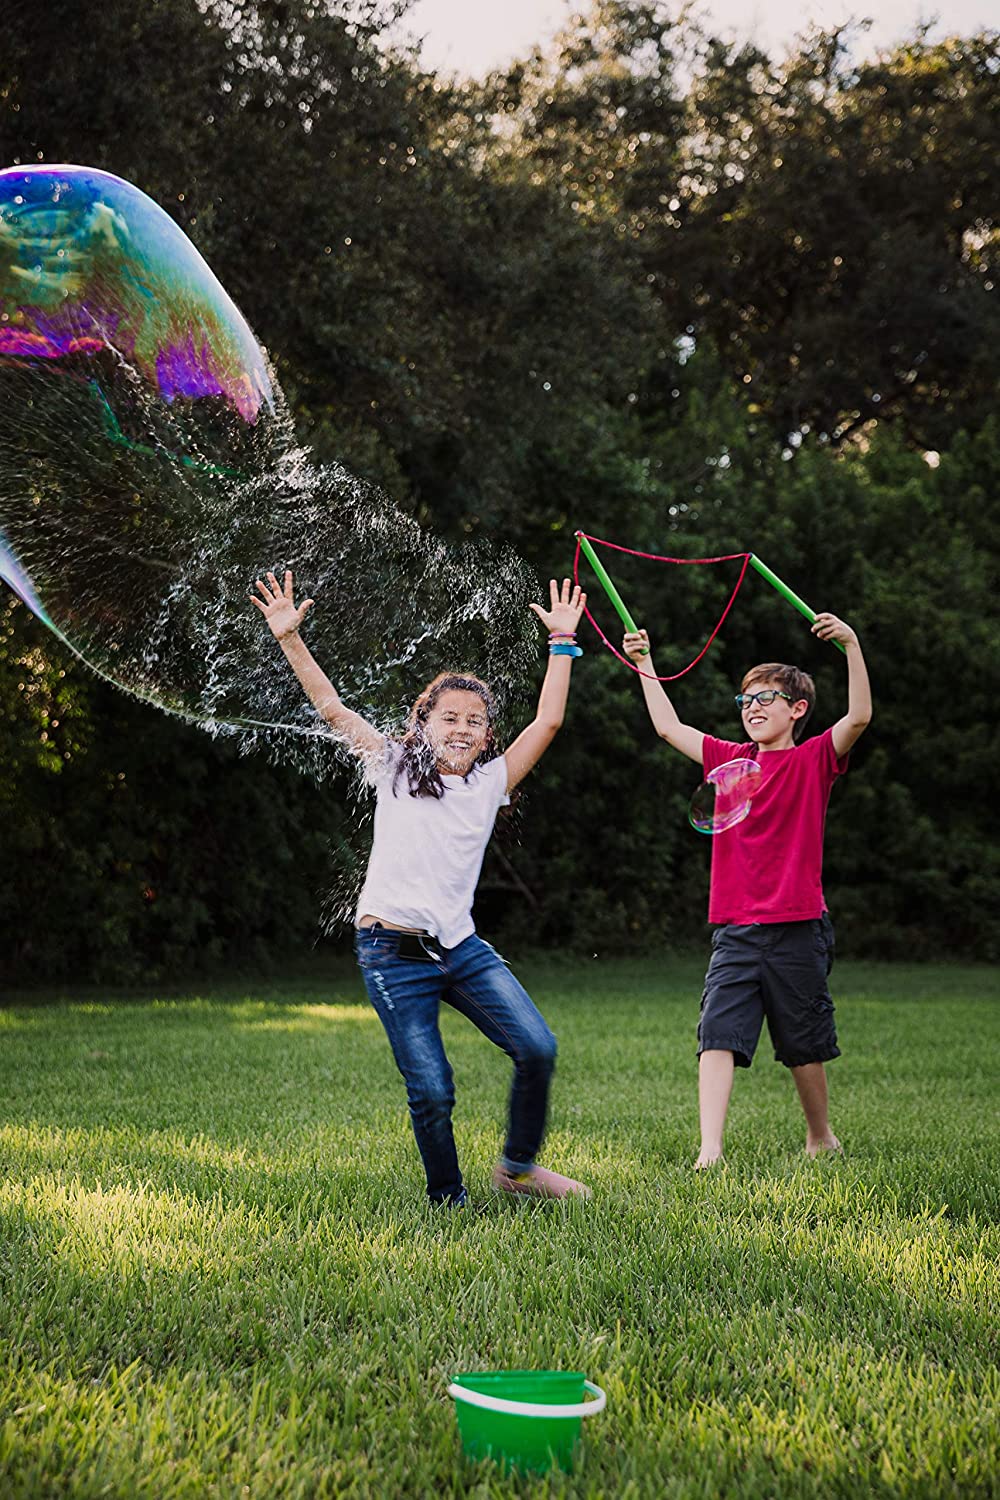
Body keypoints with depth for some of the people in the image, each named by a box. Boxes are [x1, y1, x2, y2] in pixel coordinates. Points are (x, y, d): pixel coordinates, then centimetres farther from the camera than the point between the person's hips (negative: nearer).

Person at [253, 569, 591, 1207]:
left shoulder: (491, 782, 10)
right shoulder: (394, 769, 5)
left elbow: (548, 722, 7)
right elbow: (333, 707, 2)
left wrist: (563, 641, 7)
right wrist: (291, 638, -4)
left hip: (462, 947, 3)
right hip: (394, 955, -3)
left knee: (538, 1049, -9)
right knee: (432, 1091, -7)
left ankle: (519, 1166, 14)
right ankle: (449, 1200, 16)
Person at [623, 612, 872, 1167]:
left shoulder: (814, 760, 0)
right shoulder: (730, 759, 11)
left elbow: (859, 716, -16)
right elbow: (668, 726, 16)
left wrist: (851, 644, -24)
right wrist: (644, 662, 16)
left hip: (797, 931, -3)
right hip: (734, 932, 3)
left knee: (803, 1045, 10)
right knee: (718, 1035, -11)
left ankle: (820, 1136, 32)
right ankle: (709, 1151, -15)